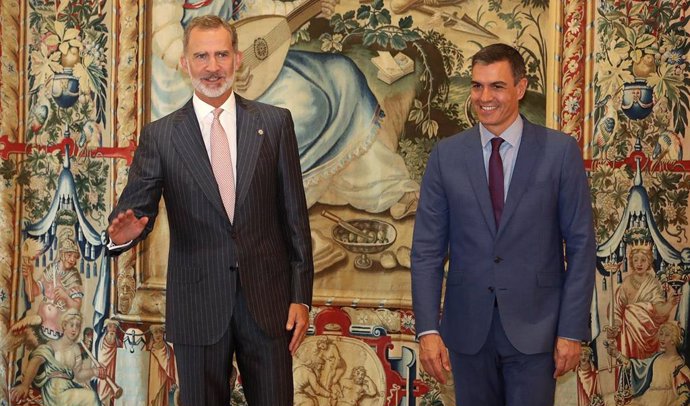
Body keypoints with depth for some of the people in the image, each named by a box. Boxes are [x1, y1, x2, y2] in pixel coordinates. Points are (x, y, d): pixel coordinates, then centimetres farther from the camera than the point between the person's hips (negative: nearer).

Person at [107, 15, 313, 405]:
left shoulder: (274, 123, 3)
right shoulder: (160, 135, 2)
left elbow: (294, 213, 3)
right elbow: (136, 207, -2)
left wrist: (301, 296, 0)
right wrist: (125, 231, -27)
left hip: (268, 300, 0)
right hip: (197, 307, 0)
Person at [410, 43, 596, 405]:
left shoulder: (560, 151, -4)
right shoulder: (447, 155, 1)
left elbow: (580, 245, -2)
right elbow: (427, 247, 0)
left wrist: (572, 331, -6)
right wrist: (428, 329, -6)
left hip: (534, 328, -2)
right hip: (468, 328, 2)